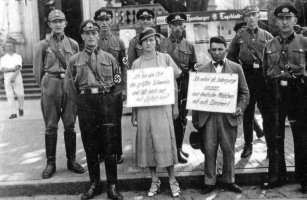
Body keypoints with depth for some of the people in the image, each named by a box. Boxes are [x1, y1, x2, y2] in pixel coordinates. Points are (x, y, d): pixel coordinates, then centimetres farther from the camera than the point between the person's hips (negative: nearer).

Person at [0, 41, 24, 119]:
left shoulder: (18, 56, 10)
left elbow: (18, 67, -6)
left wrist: (13, 76, -18)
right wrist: (13, 69, -12)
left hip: (17, 77, -1)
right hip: (7, 78, 2)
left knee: (20, 94, -7)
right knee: (10, 96, -4)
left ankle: (20, 108, 19)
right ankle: (13, 113, 1)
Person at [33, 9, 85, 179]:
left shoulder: (73, 44, 9)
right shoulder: (43, 45, 4)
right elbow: (37, 71, 6)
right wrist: (46, 86, 5)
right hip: (50, 85, -1)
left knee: (70, 125, 6)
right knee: (51, 127, 2)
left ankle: (72, 160, 17)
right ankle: (50, 163, 12)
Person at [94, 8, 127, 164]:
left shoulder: (119, 42, 6)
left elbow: (124, 67, 5)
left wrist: (124, 88, -2)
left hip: (116, 88, 1)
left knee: (116, 121, 7)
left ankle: (118, 153, 18)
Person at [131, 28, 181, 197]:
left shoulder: (165, 58, 3)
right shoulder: (136, 63, 6)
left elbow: (173, 84, 6)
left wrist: (175, 106, 2)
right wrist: (133, 113, 4)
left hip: (162, 106, -2)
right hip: (143, 108, 2)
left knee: (165, 142, -1)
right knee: (147, 143, 5)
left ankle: (172, 180, 13)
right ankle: (154, 181, 18)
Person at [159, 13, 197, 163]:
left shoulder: (189, 46, 9)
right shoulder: (161, 44, 2)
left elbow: (193, 66, 12)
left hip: (183, 86, 3)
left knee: (181, 117, 8)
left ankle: (178, 148, 22)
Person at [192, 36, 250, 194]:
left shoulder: (236, 68, 6)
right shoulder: (201, 70, 7)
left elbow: (244, 92, 6)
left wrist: (240, 107, -11)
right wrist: (195, 119, 2)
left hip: (228, 117, 0)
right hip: (207, 117, 0)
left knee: (229, 150, 9)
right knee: (209, 150, 4)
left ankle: (229, 180, 25)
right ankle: (209, 182, 18)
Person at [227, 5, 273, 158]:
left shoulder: (267, 36, 6)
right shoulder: (239, 37, 6)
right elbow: (231, 57, 11)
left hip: (264, 77, 0)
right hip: (246, 76, 0)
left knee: (267, 112, 4)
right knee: (247, 113, 7)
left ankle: (271, 145, 16)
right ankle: (248, 145, 18)